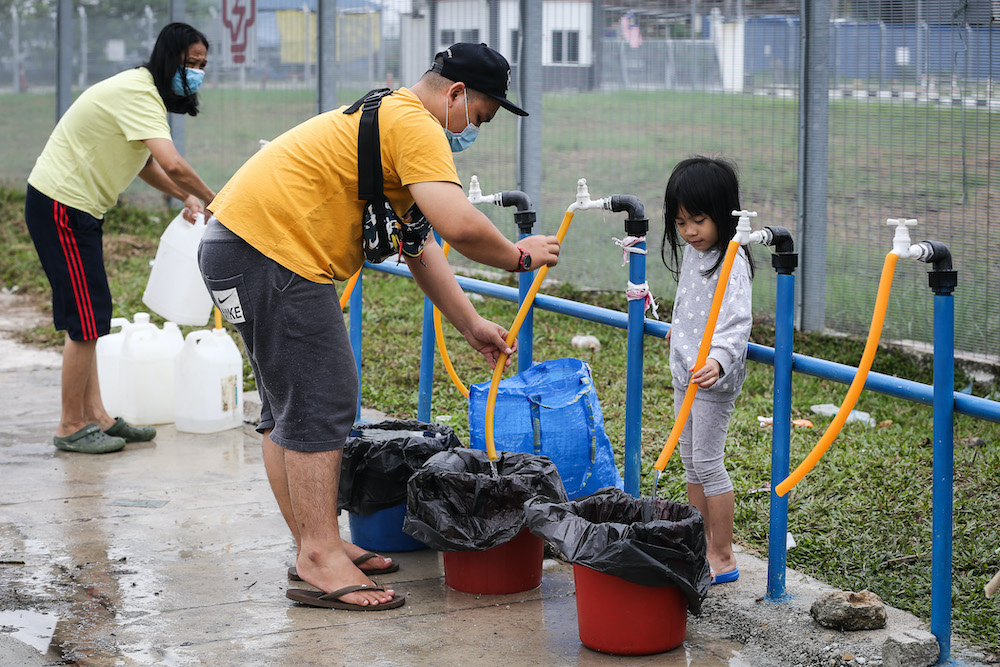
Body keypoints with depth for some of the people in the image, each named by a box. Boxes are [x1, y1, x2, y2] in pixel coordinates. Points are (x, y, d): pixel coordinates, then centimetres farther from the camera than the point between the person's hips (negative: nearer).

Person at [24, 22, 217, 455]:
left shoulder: (143, 92, 13)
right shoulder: (139, 94, -20)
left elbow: (142, 160, 23)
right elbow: (173, 164, -32)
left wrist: (186, 198, 10)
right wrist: (213, 201, -19)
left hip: (74, 207, 11)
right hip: (61, 207, -11)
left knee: (89, 317, 12)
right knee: (85, 319, -7)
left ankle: (95, 415, 17)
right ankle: (71, 427, 2)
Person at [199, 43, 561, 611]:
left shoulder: (389, 119, 23)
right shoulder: (415, 127, -11)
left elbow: (420, 245, 25)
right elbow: (459, 224, -25)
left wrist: (472, 325, 22)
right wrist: (518, 256, -6)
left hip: (239, 245, 11)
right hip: (269, 249, -11)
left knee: (291, 404, 15)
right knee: (318, 402, -8)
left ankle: (316, 546, 23)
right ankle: (320, 560, -5)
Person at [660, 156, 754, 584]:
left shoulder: (731, 262, -20)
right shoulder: (690, 252, 8)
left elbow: (737, 322, -31)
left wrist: (717, 360, -46)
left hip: (714, 377, -9)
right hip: (685, 371, 9)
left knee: (708, 462, -6)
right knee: (690, 460, 14)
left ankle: (723, 557, 2)